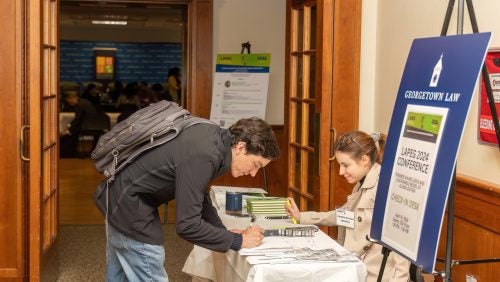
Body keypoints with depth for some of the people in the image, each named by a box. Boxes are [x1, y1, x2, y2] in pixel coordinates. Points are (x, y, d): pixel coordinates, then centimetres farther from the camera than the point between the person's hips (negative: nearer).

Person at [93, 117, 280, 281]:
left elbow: (198, 193, 13)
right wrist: (237, 241, -16)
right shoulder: (202, 156, -30)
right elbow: (187, 225, -27)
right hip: (129, 206, -10)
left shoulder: (215, 137, -2)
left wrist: (224, 231, 6)